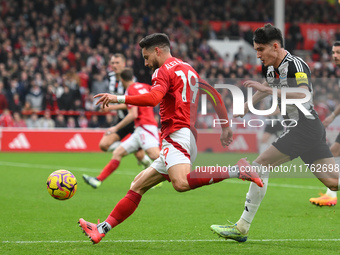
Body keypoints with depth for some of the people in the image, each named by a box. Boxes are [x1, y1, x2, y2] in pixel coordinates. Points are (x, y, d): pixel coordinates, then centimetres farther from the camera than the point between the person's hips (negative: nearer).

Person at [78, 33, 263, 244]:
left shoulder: (164, 70, -2)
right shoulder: (188, 69, 26)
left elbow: (152, 98, -20)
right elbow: (214, 94, 28)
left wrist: (118, 99, -14)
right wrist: (225, 126, 30)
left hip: (178, 134, -10)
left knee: (181, 183, -36)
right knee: (138, 185, 11)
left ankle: (236, 170, -34)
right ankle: (102, 229, 11)